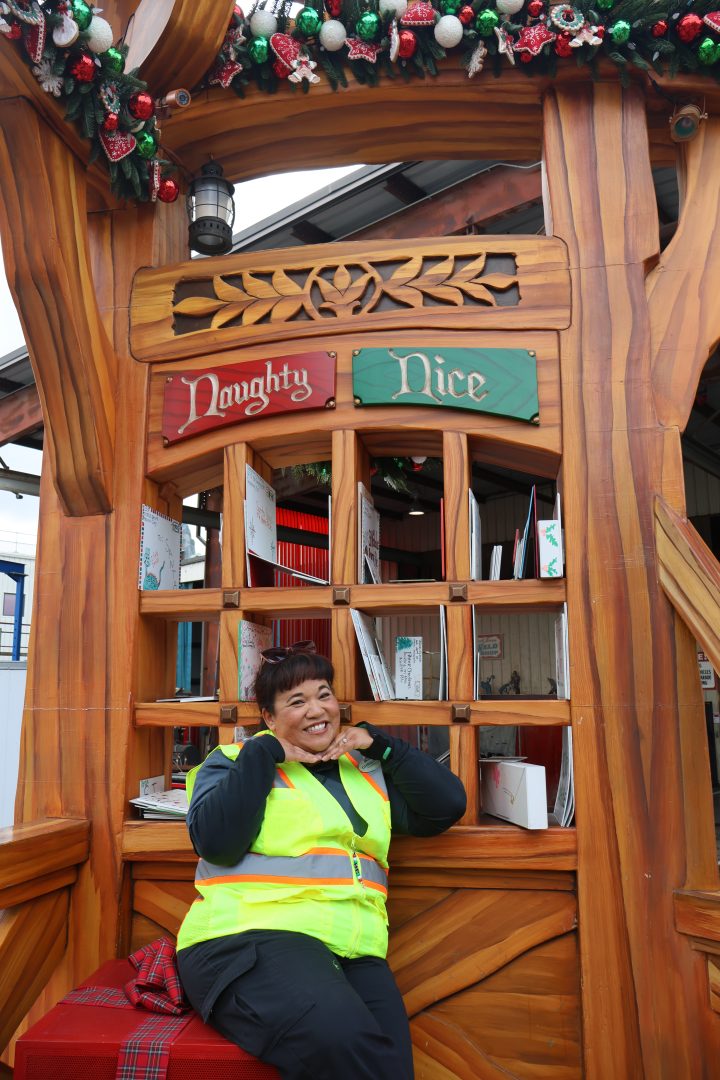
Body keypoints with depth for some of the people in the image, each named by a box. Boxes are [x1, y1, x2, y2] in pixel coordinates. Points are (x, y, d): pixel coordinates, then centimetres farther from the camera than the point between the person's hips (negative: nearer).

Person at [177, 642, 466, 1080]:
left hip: (354, 950, 5)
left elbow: (447, 805, 12)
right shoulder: (237, 761, 10)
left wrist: (379, 743, 8)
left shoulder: (368, 770, 21)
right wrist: (265, 753, -5)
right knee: (341, 1041, -32)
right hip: (250, 939, -4)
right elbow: (216, 842, -8)